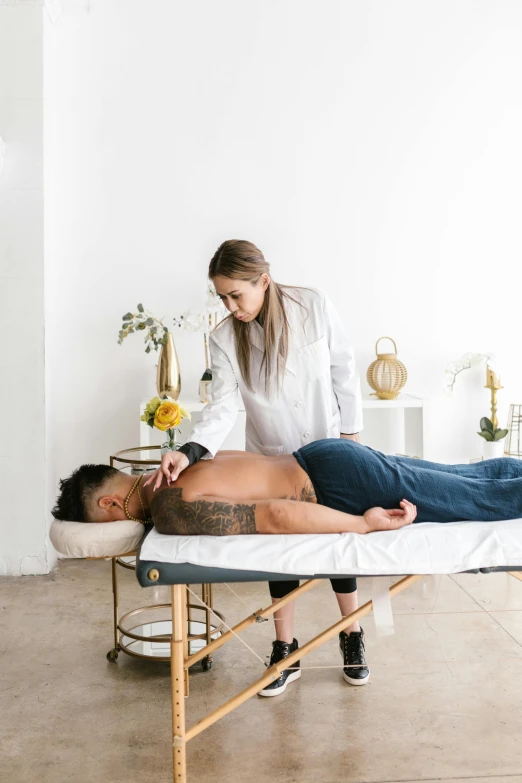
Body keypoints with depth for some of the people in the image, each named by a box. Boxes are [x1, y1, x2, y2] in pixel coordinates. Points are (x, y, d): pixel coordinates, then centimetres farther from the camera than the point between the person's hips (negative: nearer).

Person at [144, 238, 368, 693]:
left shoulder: (314, 306, -15)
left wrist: (350, 433, -4)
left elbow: (344, 371, -7)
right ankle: (285, 649, 25)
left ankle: (354, 639, 29)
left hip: (327, 449, -1)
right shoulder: (224, 339, -13)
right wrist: (190, 451, -38)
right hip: (272, 459, 1)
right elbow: (224, 405, -21)